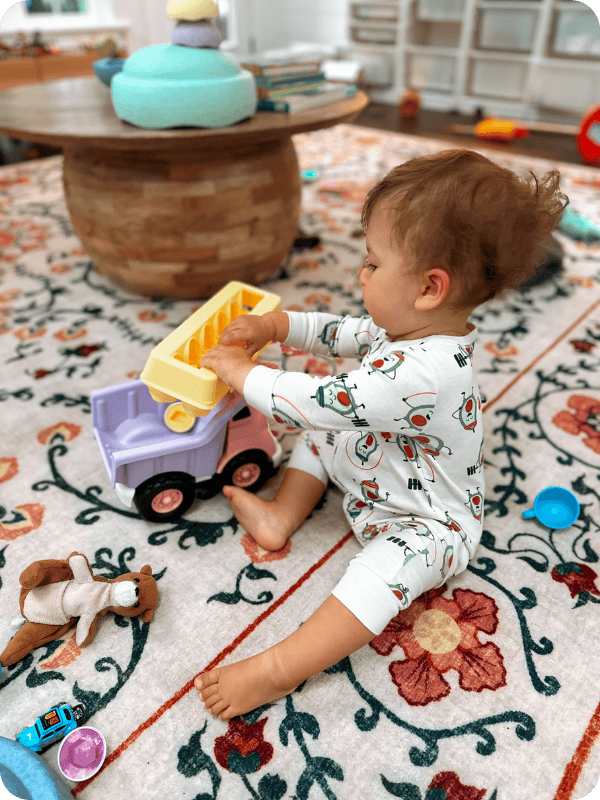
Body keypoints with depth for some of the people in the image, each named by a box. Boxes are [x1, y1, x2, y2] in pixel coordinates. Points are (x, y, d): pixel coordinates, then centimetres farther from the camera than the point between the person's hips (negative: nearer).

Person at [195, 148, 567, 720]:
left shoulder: (417, 375, -41)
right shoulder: (415, 327, -10)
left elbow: (314, 402, -38)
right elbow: (346, 334, 7)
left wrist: (239, 370, -23)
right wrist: (276, 324, -4)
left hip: (428, 523, -10)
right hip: (373, 471, 10)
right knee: (324, 433, 12)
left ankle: (278, 669, -32)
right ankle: (280, 519, 10)